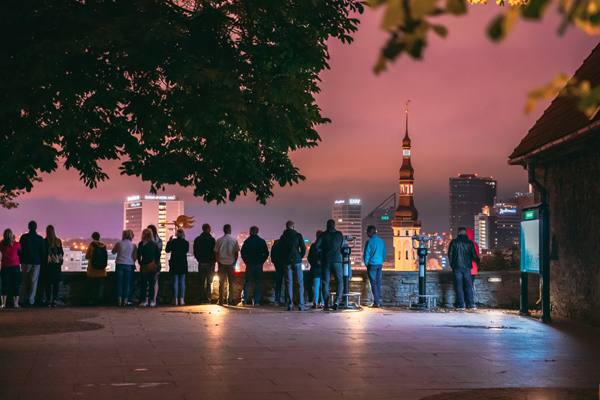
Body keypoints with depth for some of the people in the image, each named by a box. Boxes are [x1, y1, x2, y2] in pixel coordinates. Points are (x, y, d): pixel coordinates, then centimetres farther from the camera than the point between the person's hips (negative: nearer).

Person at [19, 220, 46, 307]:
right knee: (34, 281, 3)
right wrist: (40, 260, 15)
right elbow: (43, 252, 1)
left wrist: (21, 261, 10)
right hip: (36, 262, 0)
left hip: (26, 262, 0)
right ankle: (31, 301, 0)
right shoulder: (40, 238, -2)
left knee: (26, 282, 10)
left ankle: (25, 300, 10)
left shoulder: (23, 237, -3)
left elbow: (20, 250, 0)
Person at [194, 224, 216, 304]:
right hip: (210, 263, -4)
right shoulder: (211, 239, -10)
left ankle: (202, 299, 5)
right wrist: (214, 260, 7)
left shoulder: (197, 239, 4)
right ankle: (208, 299, -1)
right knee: (209, 282, 2)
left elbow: (195, 252, 9)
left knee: (201, 282, 8)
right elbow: (214, 251, -9)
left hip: (201, 263, 4)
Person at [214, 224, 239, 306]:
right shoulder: (234, 240, -2)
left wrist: (218, 262, 11)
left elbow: (216, 253, 2)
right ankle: (230, 300, 3)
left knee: (221, 282, 6)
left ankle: (220, 300, 3)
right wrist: (234, 262, 8)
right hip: (231, 263, -1)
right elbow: (236, 253, -1)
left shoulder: (219, 240, -1)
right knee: (231, 282, 5)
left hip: (222, 263, 1)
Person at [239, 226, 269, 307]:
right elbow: (266, 253, 1)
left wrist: (246, 262, 7)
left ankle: (244, 301, 1)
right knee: (258, 283, 6)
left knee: (247, 283, 5)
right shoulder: (262, 241, 3)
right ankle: (256, 302, 3)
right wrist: (262, 261, 8)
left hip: (250, 264, -1)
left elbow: (243, 253, -4)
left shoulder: (247, 241, -2)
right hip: (259, 265, 1)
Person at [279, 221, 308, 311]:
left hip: (287, 262, 2)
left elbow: (280, 250, 8)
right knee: (300, 283, 1)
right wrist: (300, 257, 10)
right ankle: (301, 305, -5)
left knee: (289, 284, 6)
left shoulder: (283, 237, 5)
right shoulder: (298, 235, -1)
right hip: (297, 261, -2)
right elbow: (303, 248, -4)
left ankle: (290, 305, 2)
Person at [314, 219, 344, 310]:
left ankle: (326, 304, 3)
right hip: (337, 261, 0)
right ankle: (337, 300, -12)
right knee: (340, 281, 7)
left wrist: (322, 251, 10)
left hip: (325, 261, 0)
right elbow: (342, 247, 13)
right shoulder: (339, 234, 3)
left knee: (325, 283, 5)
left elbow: (316, 246, -9)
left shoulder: (323, 235, 0)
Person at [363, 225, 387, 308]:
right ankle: (378, 302, 12)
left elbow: (366, 254, -10)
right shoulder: (381, 241, 9)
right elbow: (384, 253, 14)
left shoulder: (369, 242, -11)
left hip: (372, 264, -6)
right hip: (380, 264, 6)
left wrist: (366, 263, 2)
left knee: (373, 283, -3)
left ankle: (376, 303, -6)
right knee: (378, 283, 11)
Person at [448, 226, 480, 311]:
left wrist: (452, 264, 14)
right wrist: (478, 260, 27)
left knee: (459, 286, 2)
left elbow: (450, 254, 2)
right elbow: (474, 255, 6)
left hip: (457, 267, -1)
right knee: (469, 286, 8)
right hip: (467, 267, 1)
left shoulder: (454, 242, -1)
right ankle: (471, 304, 3)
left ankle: (461, 305, 0)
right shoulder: (470, 243, 1)